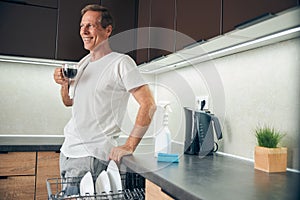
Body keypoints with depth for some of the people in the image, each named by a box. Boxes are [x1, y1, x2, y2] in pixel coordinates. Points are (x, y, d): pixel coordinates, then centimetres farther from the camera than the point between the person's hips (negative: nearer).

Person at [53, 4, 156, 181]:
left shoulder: (121, 62, -12)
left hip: (91, 155, -8)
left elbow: (149, 104, -19)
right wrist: (65, 84, 0)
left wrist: (129, 147, -23)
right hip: (67, 150, 8)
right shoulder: (83, 62, 12)